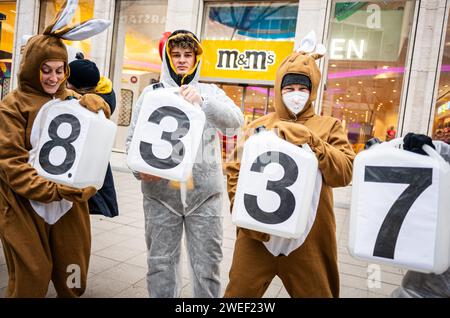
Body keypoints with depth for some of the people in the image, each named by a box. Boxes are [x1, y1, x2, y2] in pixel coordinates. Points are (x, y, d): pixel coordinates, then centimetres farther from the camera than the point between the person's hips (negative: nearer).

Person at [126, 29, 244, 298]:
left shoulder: (210, 92, 7)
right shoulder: (152, 93, 8)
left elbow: (236, 120, -11)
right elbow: (133, 138, 6)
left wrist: (203, 102, -28)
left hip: (204, 193, 0)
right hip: (160, 192, 1)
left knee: (207, 264, 8)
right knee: (161, 262, 11)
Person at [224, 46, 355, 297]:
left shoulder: (329, 127, 4)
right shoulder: (259, 126, 6)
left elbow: (344, 173, -9)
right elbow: (236, 171, 5)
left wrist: (309, 140, -19)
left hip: (308, 237, 0)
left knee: (316, 292, 17)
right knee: (239, 292, 11)